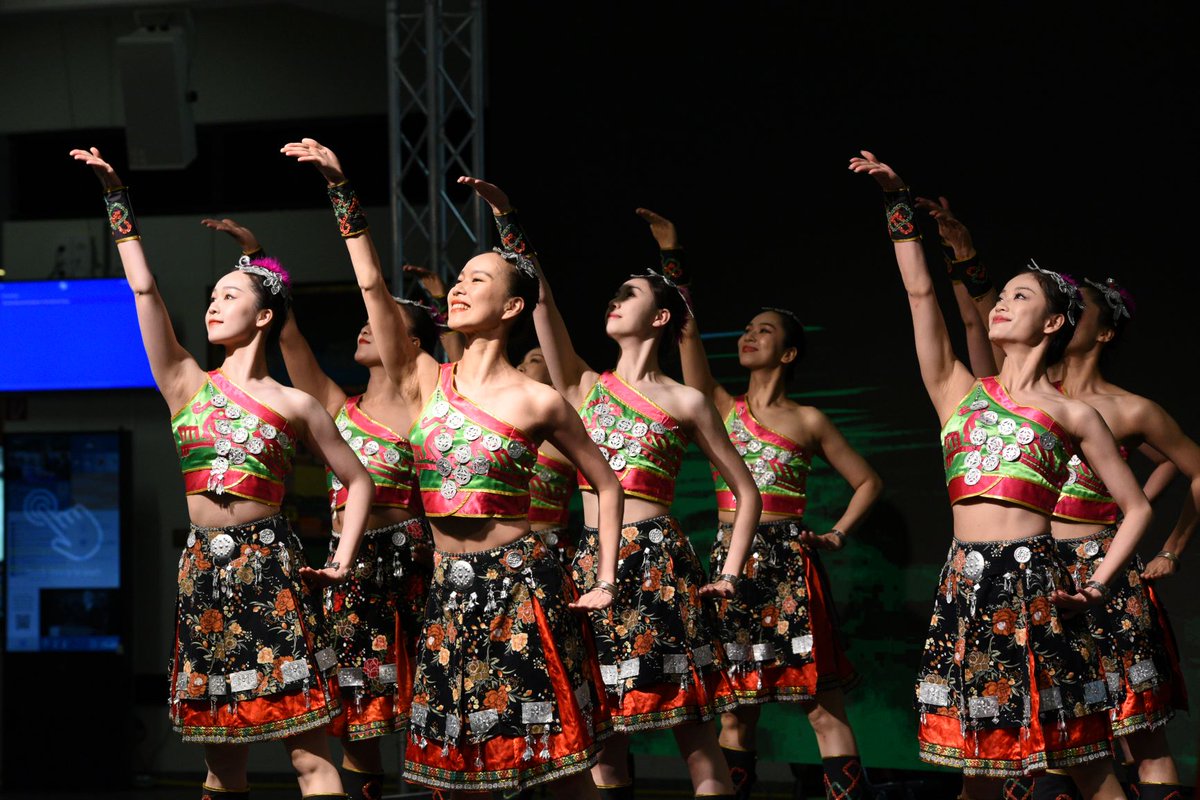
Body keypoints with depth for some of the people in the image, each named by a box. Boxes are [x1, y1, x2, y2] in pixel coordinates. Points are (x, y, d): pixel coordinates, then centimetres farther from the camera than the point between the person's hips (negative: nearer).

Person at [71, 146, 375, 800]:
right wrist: (116, 197, 3)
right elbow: (143, 288, 6)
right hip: (204, 569, 3)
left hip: (271, 570, -3)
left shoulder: (293, 405, 6)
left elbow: (357, 480, 14)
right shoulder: (188, 385, 11)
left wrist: (342, 561, 3)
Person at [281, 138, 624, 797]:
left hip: (519, 585, -4)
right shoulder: (427, 384, 7)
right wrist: (341, 190, -4)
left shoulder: (536, 402, -2)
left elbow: (606, 483, 8)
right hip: (450, 589, 4)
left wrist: (606, 580, 1)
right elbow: (372, 285, 0)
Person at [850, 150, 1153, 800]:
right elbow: (919, 291, 9)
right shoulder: (959, 392, 16)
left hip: (1034, 581, -3)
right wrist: (899, 202, 5)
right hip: (966, 583, 3)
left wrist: (1099, 583, -2)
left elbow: (1136, 508, 12)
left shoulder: (1071, 415, 9)